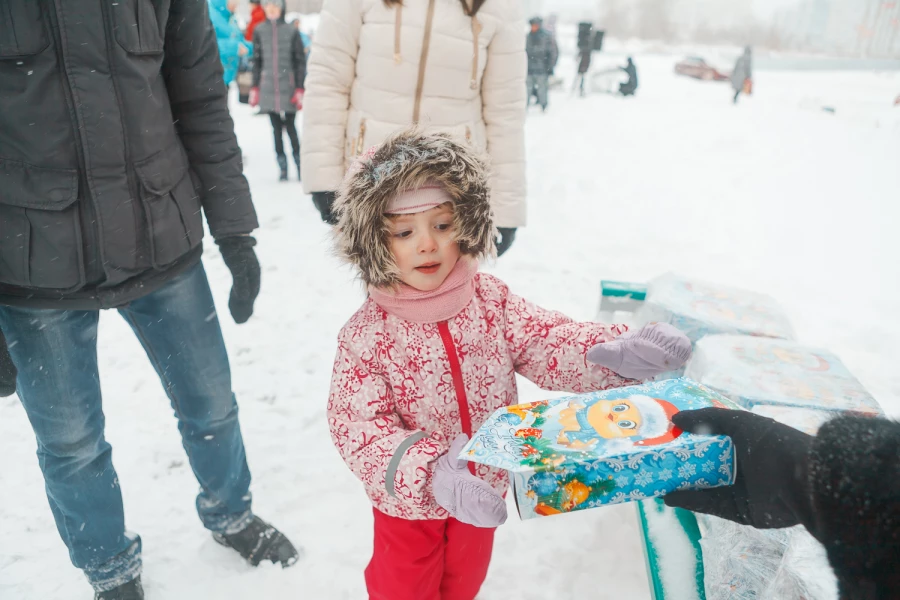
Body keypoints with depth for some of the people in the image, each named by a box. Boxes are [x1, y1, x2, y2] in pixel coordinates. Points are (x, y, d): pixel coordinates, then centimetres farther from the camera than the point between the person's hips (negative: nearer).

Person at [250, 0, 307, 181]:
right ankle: (282, 166, 9)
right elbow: (256, 61, 12)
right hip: (268, 86, 3)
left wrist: (300, 89, -5)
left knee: (290, 126, -3)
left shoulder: (291, 32, 0)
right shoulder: (259, 32, 8)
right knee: (276, 127, 4)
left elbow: (300, 61, 1)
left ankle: (299, 164, 9)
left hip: (288, 85, -3)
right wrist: (255, 88, 9)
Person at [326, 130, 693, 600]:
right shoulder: (367, 334, -25)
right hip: (407, 501, -3)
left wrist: (616, 352, -36)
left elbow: (546, 342, -16)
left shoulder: (490, 300, -15)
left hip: (483, 487, 4)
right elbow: (358, 427, -28)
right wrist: (429, 472, -43)